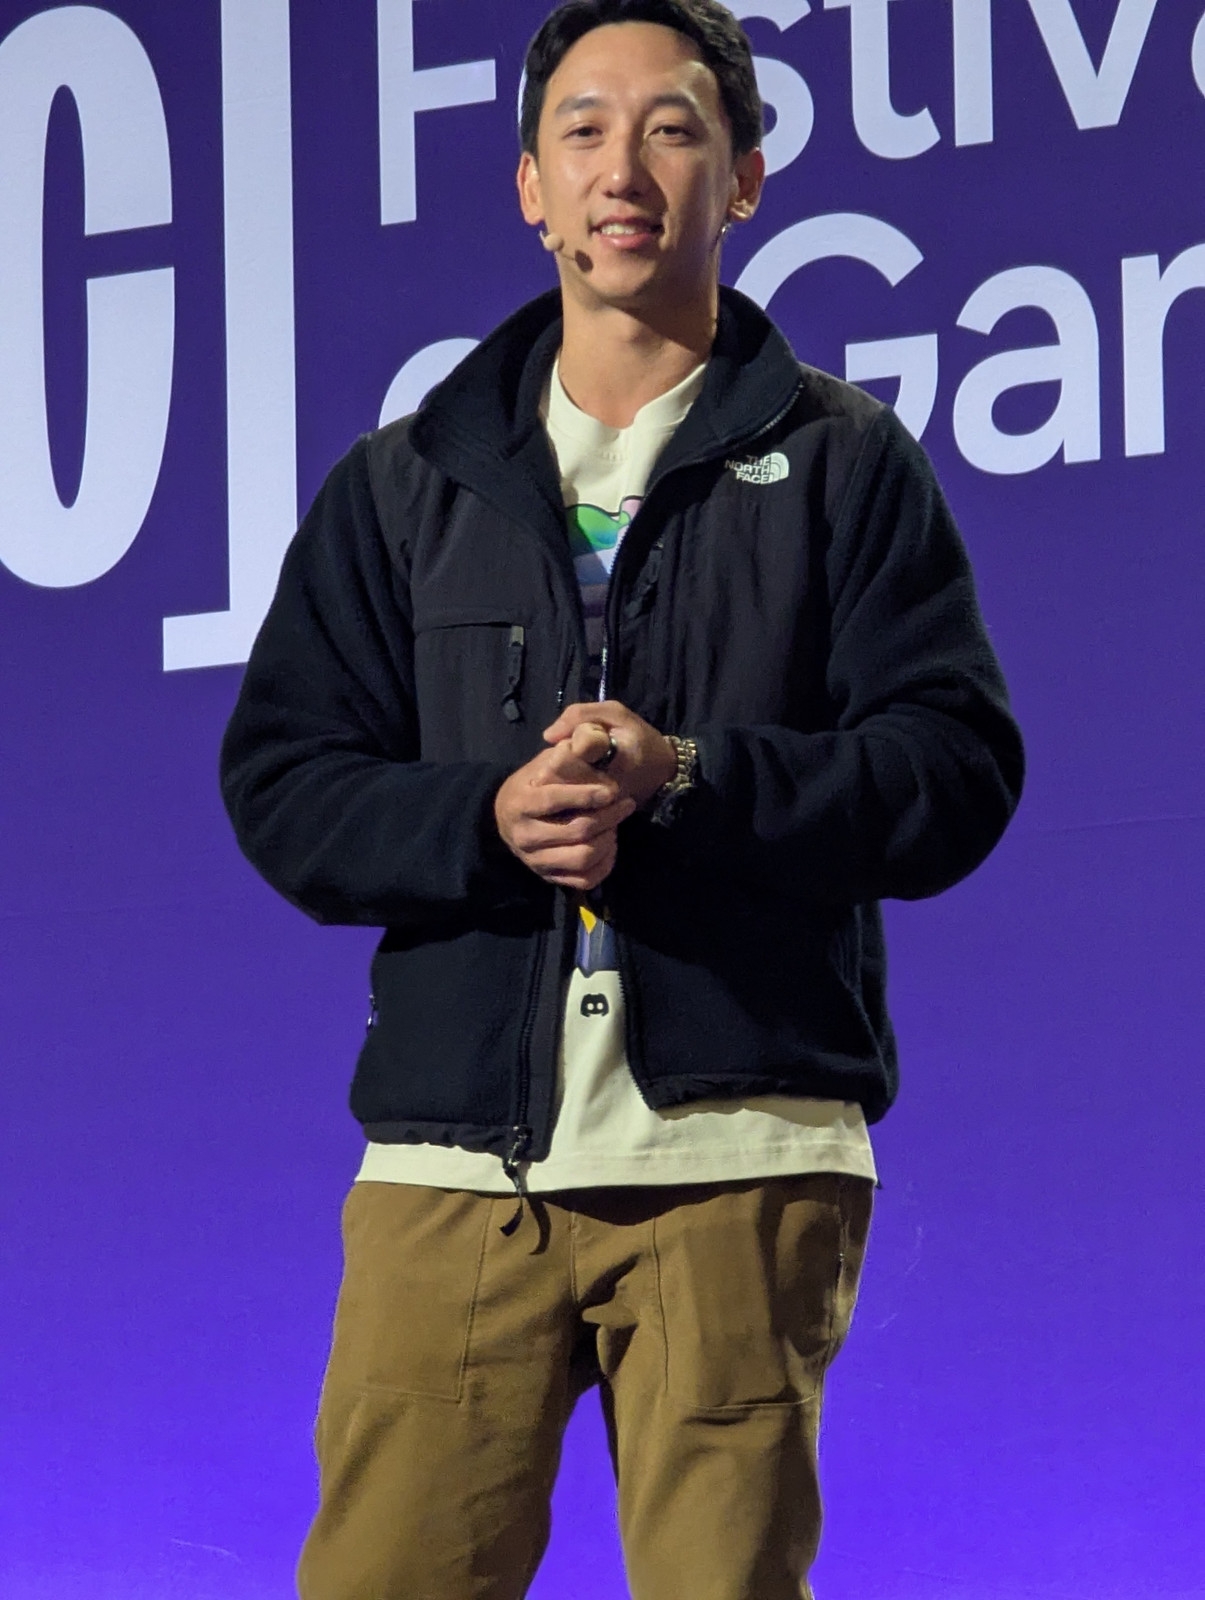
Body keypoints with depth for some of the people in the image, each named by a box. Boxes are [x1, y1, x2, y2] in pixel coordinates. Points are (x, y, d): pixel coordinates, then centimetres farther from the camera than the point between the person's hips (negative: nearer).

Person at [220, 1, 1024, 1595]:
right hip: (454, 1151, 2)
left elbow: (957, 769, 0)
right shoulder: (407, 483, 17)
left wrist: (684, 779, -14)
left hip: (742, 1150, -2)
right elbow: (281, 786, 10)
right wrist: (486, 818, -10)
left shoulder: (844, 462, 10)